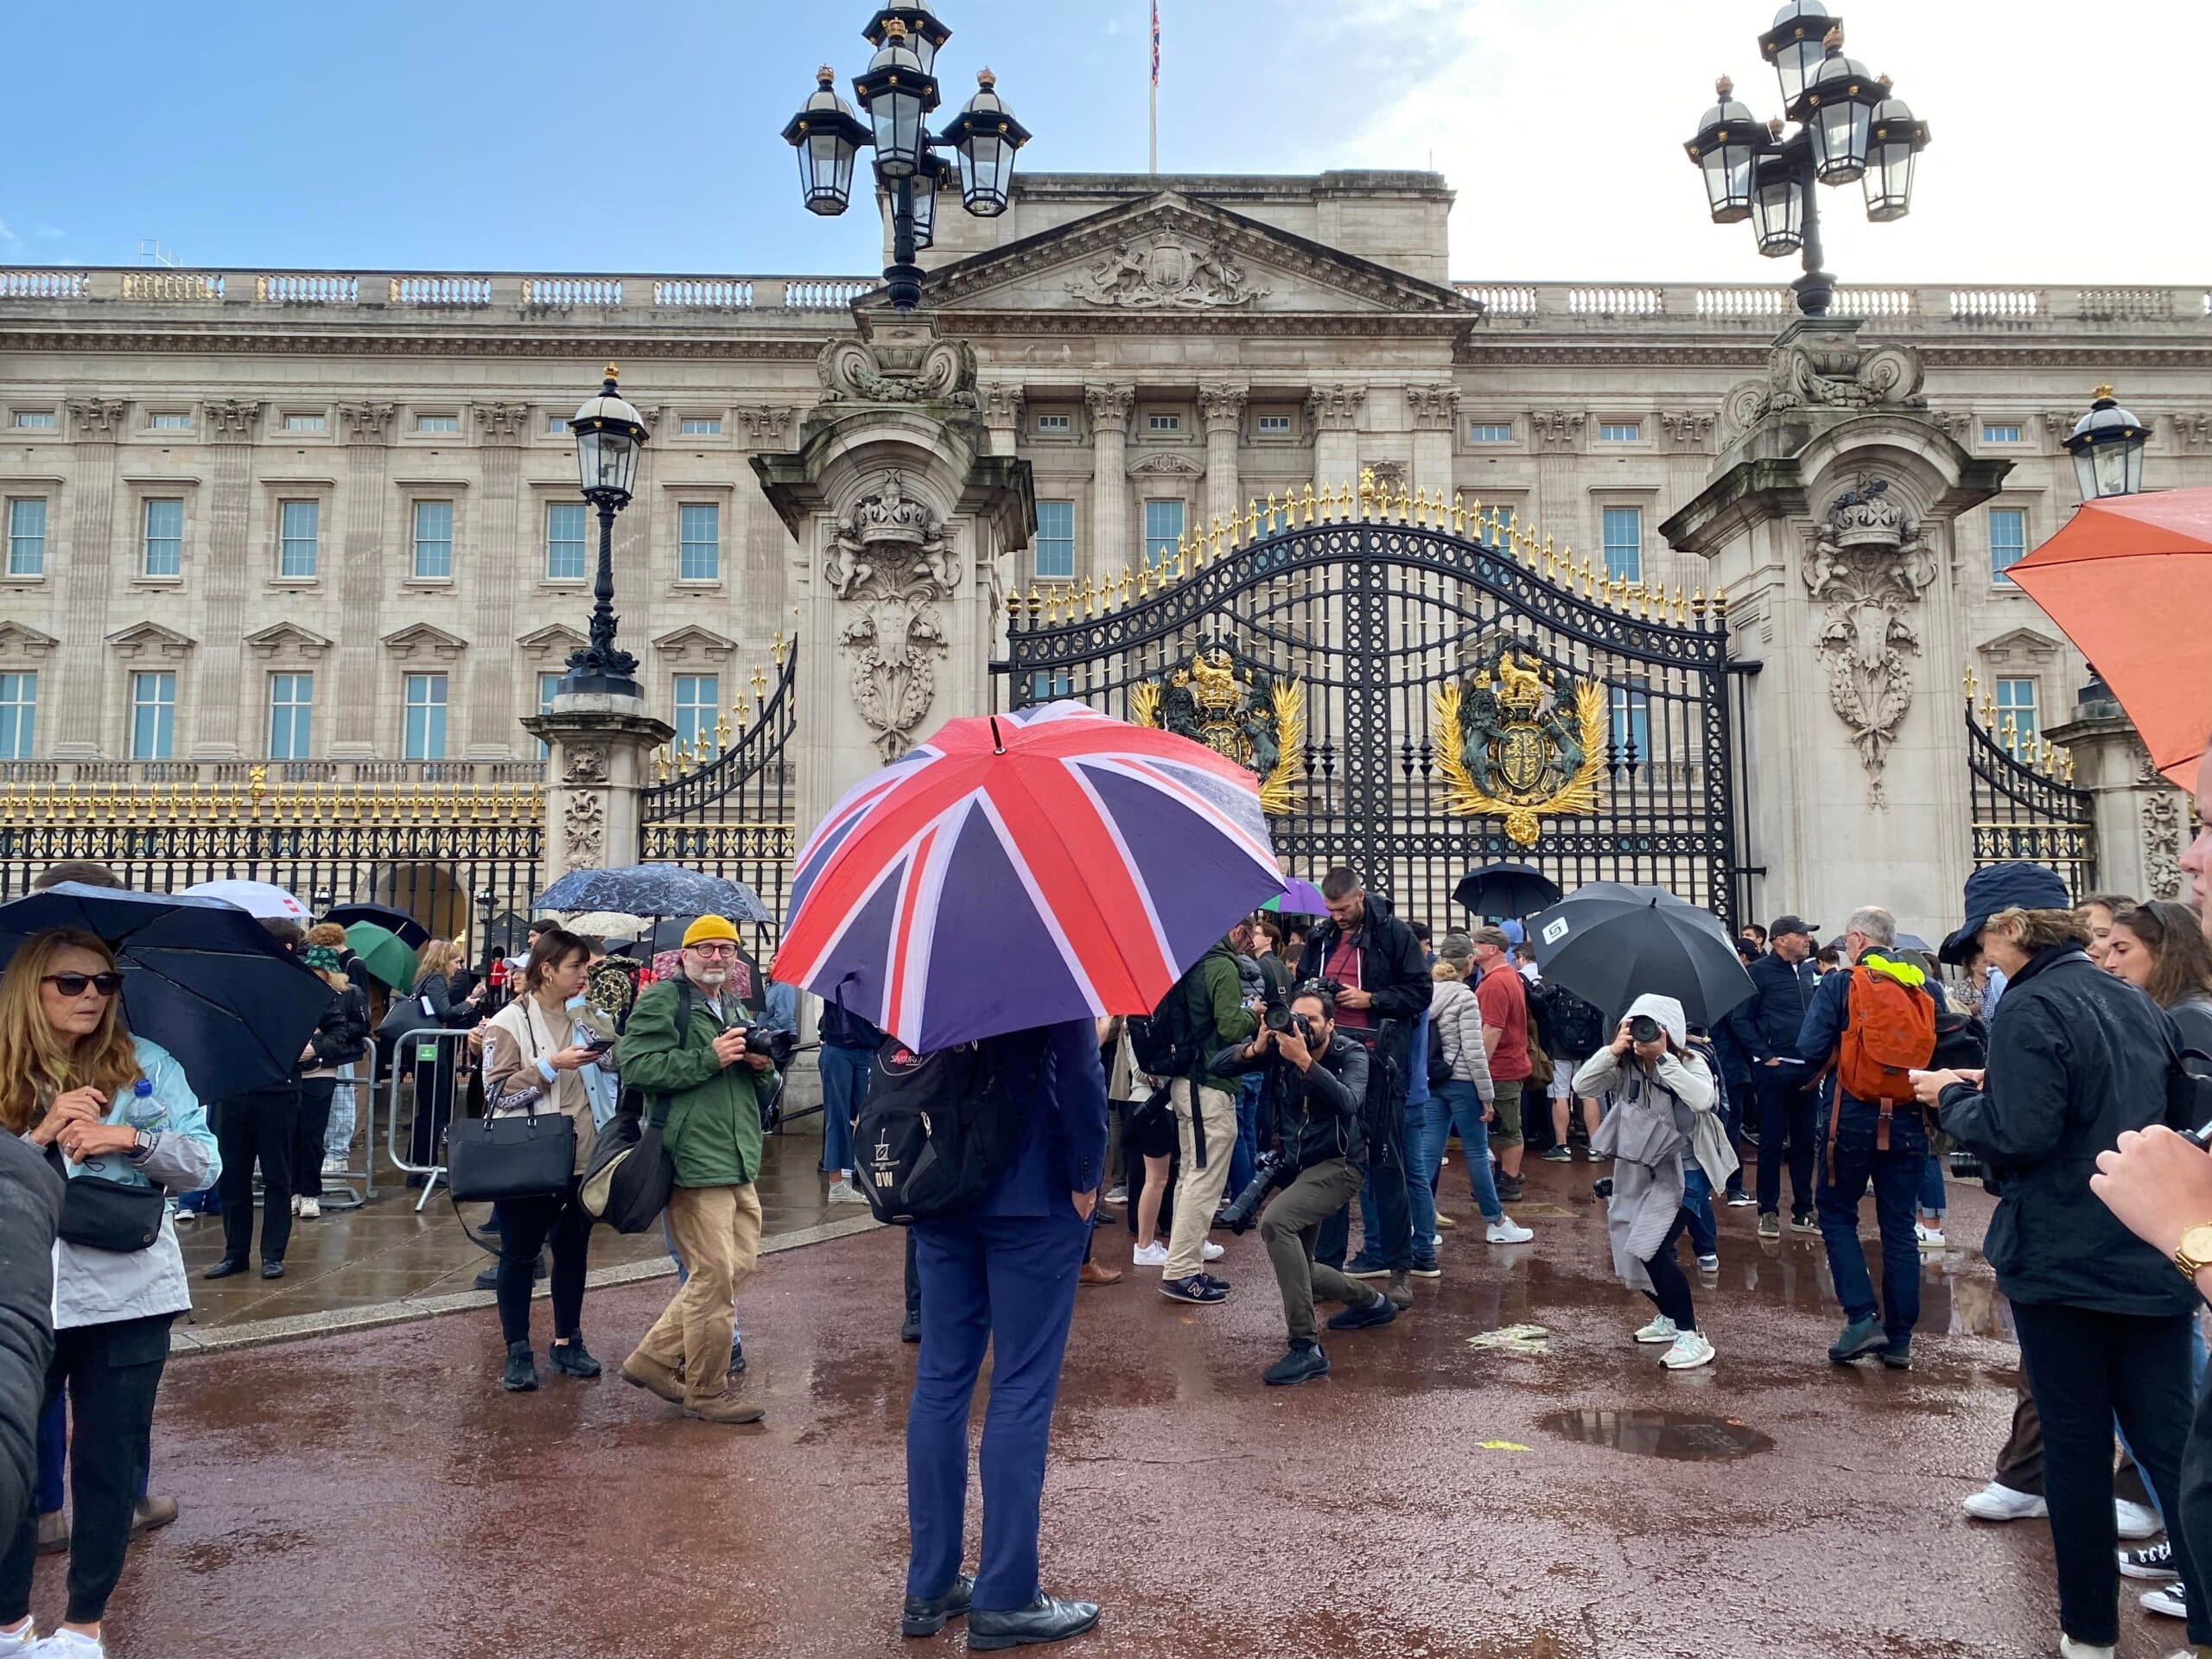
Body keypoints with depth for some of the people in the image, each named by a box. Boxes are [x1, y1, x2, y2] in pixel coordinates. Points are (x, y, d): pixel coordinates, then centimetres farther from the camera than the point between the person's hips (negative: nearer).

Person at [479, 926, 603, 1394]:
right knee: (520, 1254, 4)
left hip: (577, 1158, 5)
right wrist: (551, 1065, -18)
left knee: (573, 1250, 11)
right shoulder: (511, 1021, -5)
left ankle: (567, 1342, 24)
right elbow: (497, 1090, -12)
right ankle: (517, 1352, 14)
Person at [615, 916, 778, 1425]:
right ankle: (707, 1392, 14)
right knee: (714, 1277, -3)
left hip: (738, 1162, 9)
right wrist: (710, 1058, -20)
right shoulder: (662, 1000, -5)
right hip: (694, 1159, -9)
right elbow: (636, 1065, -18)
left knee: (740, 1262, 12)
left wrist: (762, 1066, 4)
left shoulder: (734, 1008, 21)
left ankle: (653, 1357, 25)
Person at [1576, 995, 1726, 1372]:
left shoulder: (1691, 1063, -11)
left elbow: (1701, 1099, -31)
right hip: (1636, 1169, 6)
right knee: (1630, 1250, 11)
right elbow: (1582, 1085, -13)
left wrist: (1663, 1057, -30)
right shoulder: (1624, 1066, -1)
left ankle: (1692, 1337, -9)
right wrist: (1612, 1050, -22)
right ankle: (1669, 1317, 37)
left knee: (1651, 1248, -20)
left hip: (1678, 1171, -6)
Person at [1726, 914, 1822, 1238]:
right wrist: (1764, 1055, -13)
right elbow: (1740, 1019, -9)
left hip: (1806, 1069, 6)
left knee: (1804, 1141, 10)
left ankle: (1802, 1211, 19)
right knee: (1772, 1140, 1)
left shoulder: (1809, 972, 12)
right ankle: (1768, 1212, 9)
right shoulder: (1760, 972, -6)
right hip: (1774, 1068, -6)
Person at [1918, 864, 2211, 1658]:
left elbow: (2015, 1135, -22)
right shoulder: (2135, 1003, 10)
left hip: (2062, 1261, -6)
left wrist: (1952, 1095, -4)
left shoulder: (2031, 1007, -16)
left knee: (2076, 1443, 7)